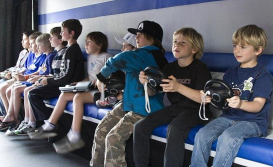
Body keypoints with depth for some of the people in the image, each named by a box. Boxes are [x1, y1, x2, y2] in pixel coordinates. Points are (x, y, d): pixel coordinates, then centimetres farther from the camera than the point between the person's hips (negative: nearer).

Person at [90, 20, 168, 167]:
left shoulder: (150, 54, -17)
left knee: (114, 138, -20)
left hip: (144, 109, -10)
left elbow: (118, 61, -26)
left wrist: (101, 77, -11)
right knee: (101, 130, 0)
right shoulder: (145, 54, 16)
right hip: (129, 103, 10)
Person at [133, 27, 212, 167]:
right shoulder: (169, 67, 8)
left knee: (174, 129, -36)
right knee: (140, 126, -10)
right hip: (174, 108, 6)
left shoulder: (200, 68, -9)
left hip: (194, 109, -6)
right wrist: (146, 82, -13)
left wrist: (178, 87, -32)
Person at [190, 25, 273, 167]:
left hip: (253, 121, -5)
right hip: (228, 117, 6)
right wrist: (210, 98, -11)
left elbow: (258, 106, -13)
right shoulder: (230, 73, 16)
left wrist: (240, 103, -35)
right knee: (201, 135, -19)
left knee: (227, 137, -34)